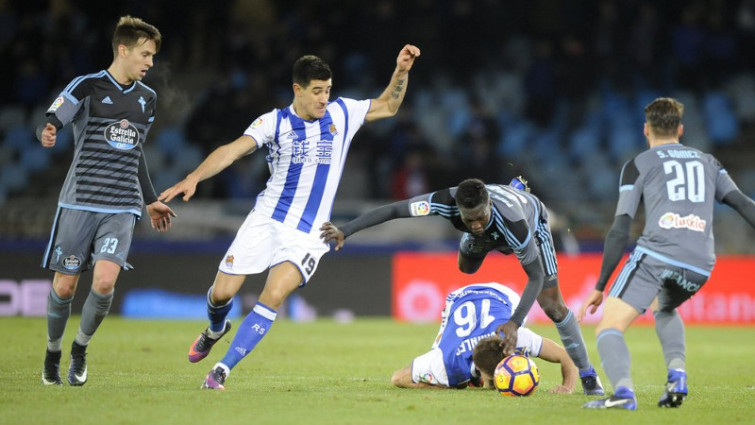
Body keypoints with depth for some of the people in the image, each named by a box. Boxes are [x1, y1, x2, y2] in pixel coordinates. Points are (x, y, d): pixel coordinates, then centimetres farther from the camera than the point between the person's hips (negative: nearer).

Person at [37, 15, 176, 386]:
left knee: (104, 282, -16)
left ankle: (80, 348, 8)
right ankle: (53, 353, 24)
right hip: (79, 203, -3)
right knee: (64, 286, 0)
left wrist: (150, 201, 28)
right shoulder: (87, 87, -3)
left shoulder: (147, 98, 13)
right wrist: (46, 134, -36)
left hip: (122, 209, 3)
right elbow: (50, 123, -11)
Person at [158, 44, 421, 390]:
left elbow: (387, 106, 18)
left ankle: (223, 368, -15)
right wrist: (193, 178, -31)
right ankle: (216, 329, 38)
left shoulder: (341, 113, 4)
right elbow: (232, 150, -17)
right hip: (266, 219, 0)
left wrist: (401, 71, 0)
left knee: (273, 297, -21)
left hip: (308, 234, 0)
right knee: (222, 292, 0)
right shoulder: (275, 122, -5)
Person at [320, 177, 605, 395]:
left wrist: (515, 323, -51)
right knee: (465, 269, 34)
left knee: (552, 304, -14)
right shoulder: (447, 202, -45)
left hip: (531, 220, -4)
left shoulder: (513, 222, -50)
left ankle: (587, 374, 5)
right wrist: (346, 231, -46)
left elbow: (536, 276, -40)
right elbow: (394, 209, -39)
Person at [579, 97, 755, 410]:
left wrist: (600, 287, 9)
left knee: (609, 328, -4)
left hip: (656, 254, -5)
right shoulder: (708, 162, 26)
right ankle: (677, 376, 9)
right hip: (700, 265, 5)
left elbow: (619, 231, 7)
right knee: (664, 310, 35)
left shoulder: (638, 165, 14)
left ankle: (623, 391, -34)